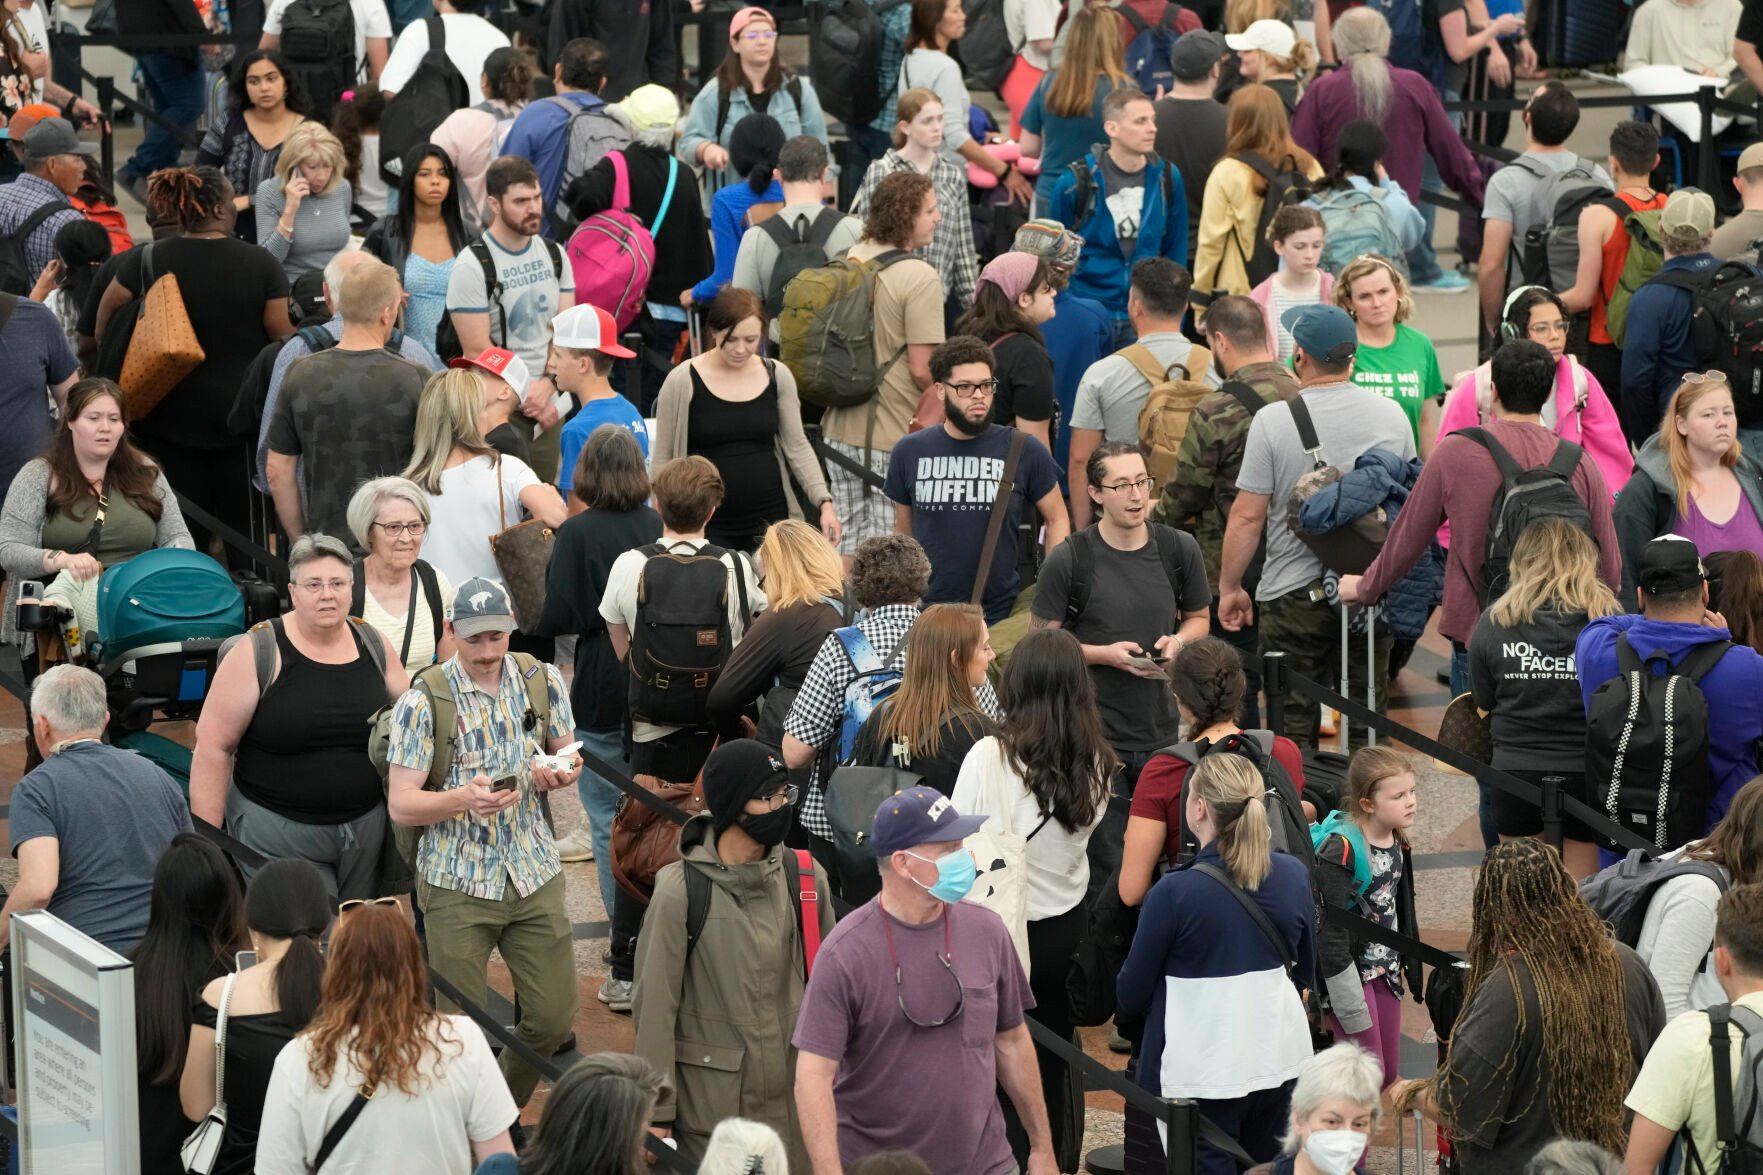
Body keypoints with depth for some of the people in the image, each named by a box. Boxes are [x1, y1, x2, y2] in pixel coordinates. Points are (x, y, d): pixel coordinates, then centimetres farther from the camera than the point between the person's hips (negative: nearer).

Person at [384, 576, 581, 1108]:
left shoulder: (542, 681, 2)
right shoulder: (423, 700, -10)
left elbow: (566, 756, 17)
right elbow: (400, 805, -11)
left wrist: (557, 773, -9)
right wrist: (464, 798, -30)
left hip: (534, 873, 4)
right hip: (458, 880, -4)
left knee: (554, 1017, 4)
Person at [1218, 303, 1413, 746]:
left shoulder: (1273, 420, -11)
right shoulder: (1393, 416, 1)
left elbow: (1247, 516, -9)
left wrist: (1230, 588, 2)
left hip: (1294, 594, -3)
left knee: (1292, 725, 4)